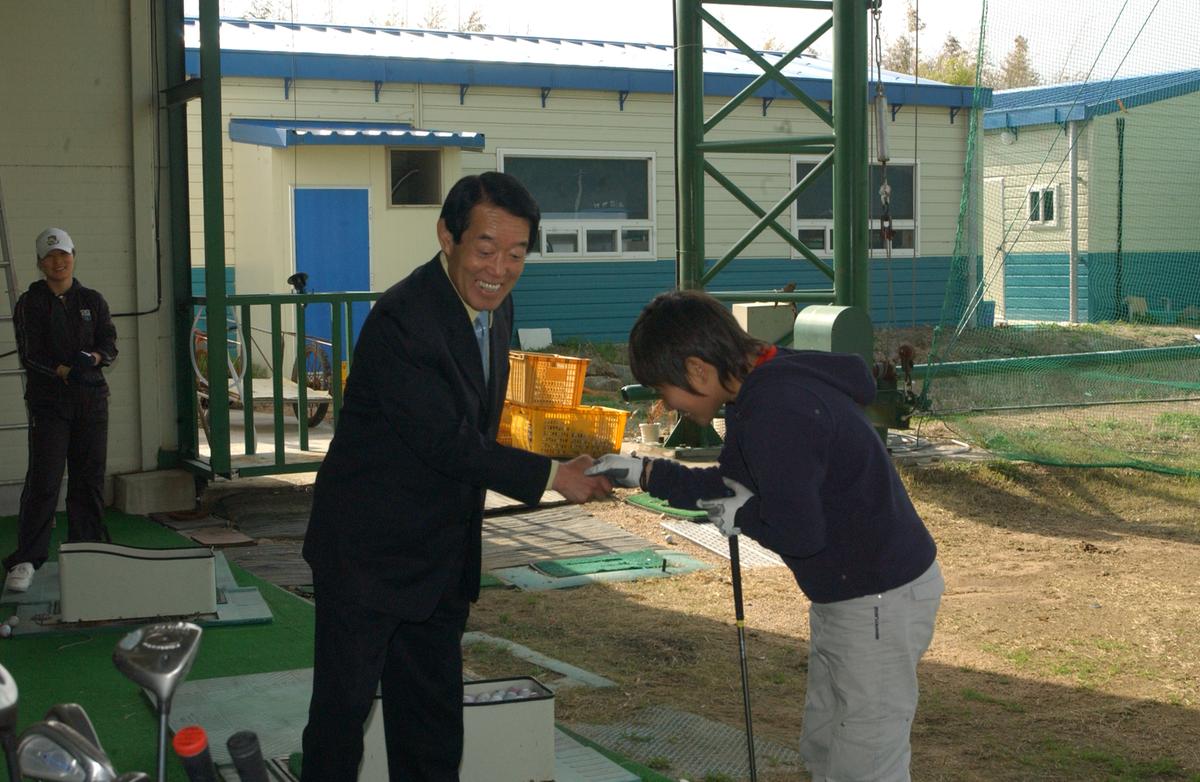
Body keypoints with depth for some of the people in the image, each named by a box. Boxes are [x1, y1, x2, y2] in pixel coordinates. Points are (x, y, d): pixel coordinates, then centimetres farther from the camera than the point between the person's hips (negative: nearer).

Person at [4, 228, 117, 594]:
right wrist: (65, 371, -23)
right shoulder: (30, 304, 0)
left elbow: (110, 344, 7)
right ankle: (25, 560, -8)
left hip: (92, 399, 3)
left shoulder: (92, 300, 10)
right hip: (48, 401, -3)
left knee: (90, 478, 6)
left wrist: (93, 358, -15)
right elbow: (30, 355, -7)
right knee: (43, 479, -10)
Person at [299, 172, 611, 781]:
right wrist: (551, 476, -21)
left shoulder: (494, 306, 3)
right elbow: (447, 440, -25)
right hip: (368, 554, -8)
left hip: (442, 562, 8)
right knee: (342, 708, 2)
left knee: (434, 730, 15)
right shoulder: (401, 320, -25)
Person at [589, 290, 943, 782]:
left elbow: (796, 533, -30)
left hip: (880, 600, -11)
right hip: (844, 594, 11)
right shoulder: (770, 387, 6)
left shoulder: (776, 414, -27)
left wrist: (743, 515, -11)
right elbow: (734, 483, 16)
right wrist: (644, 474, 12)